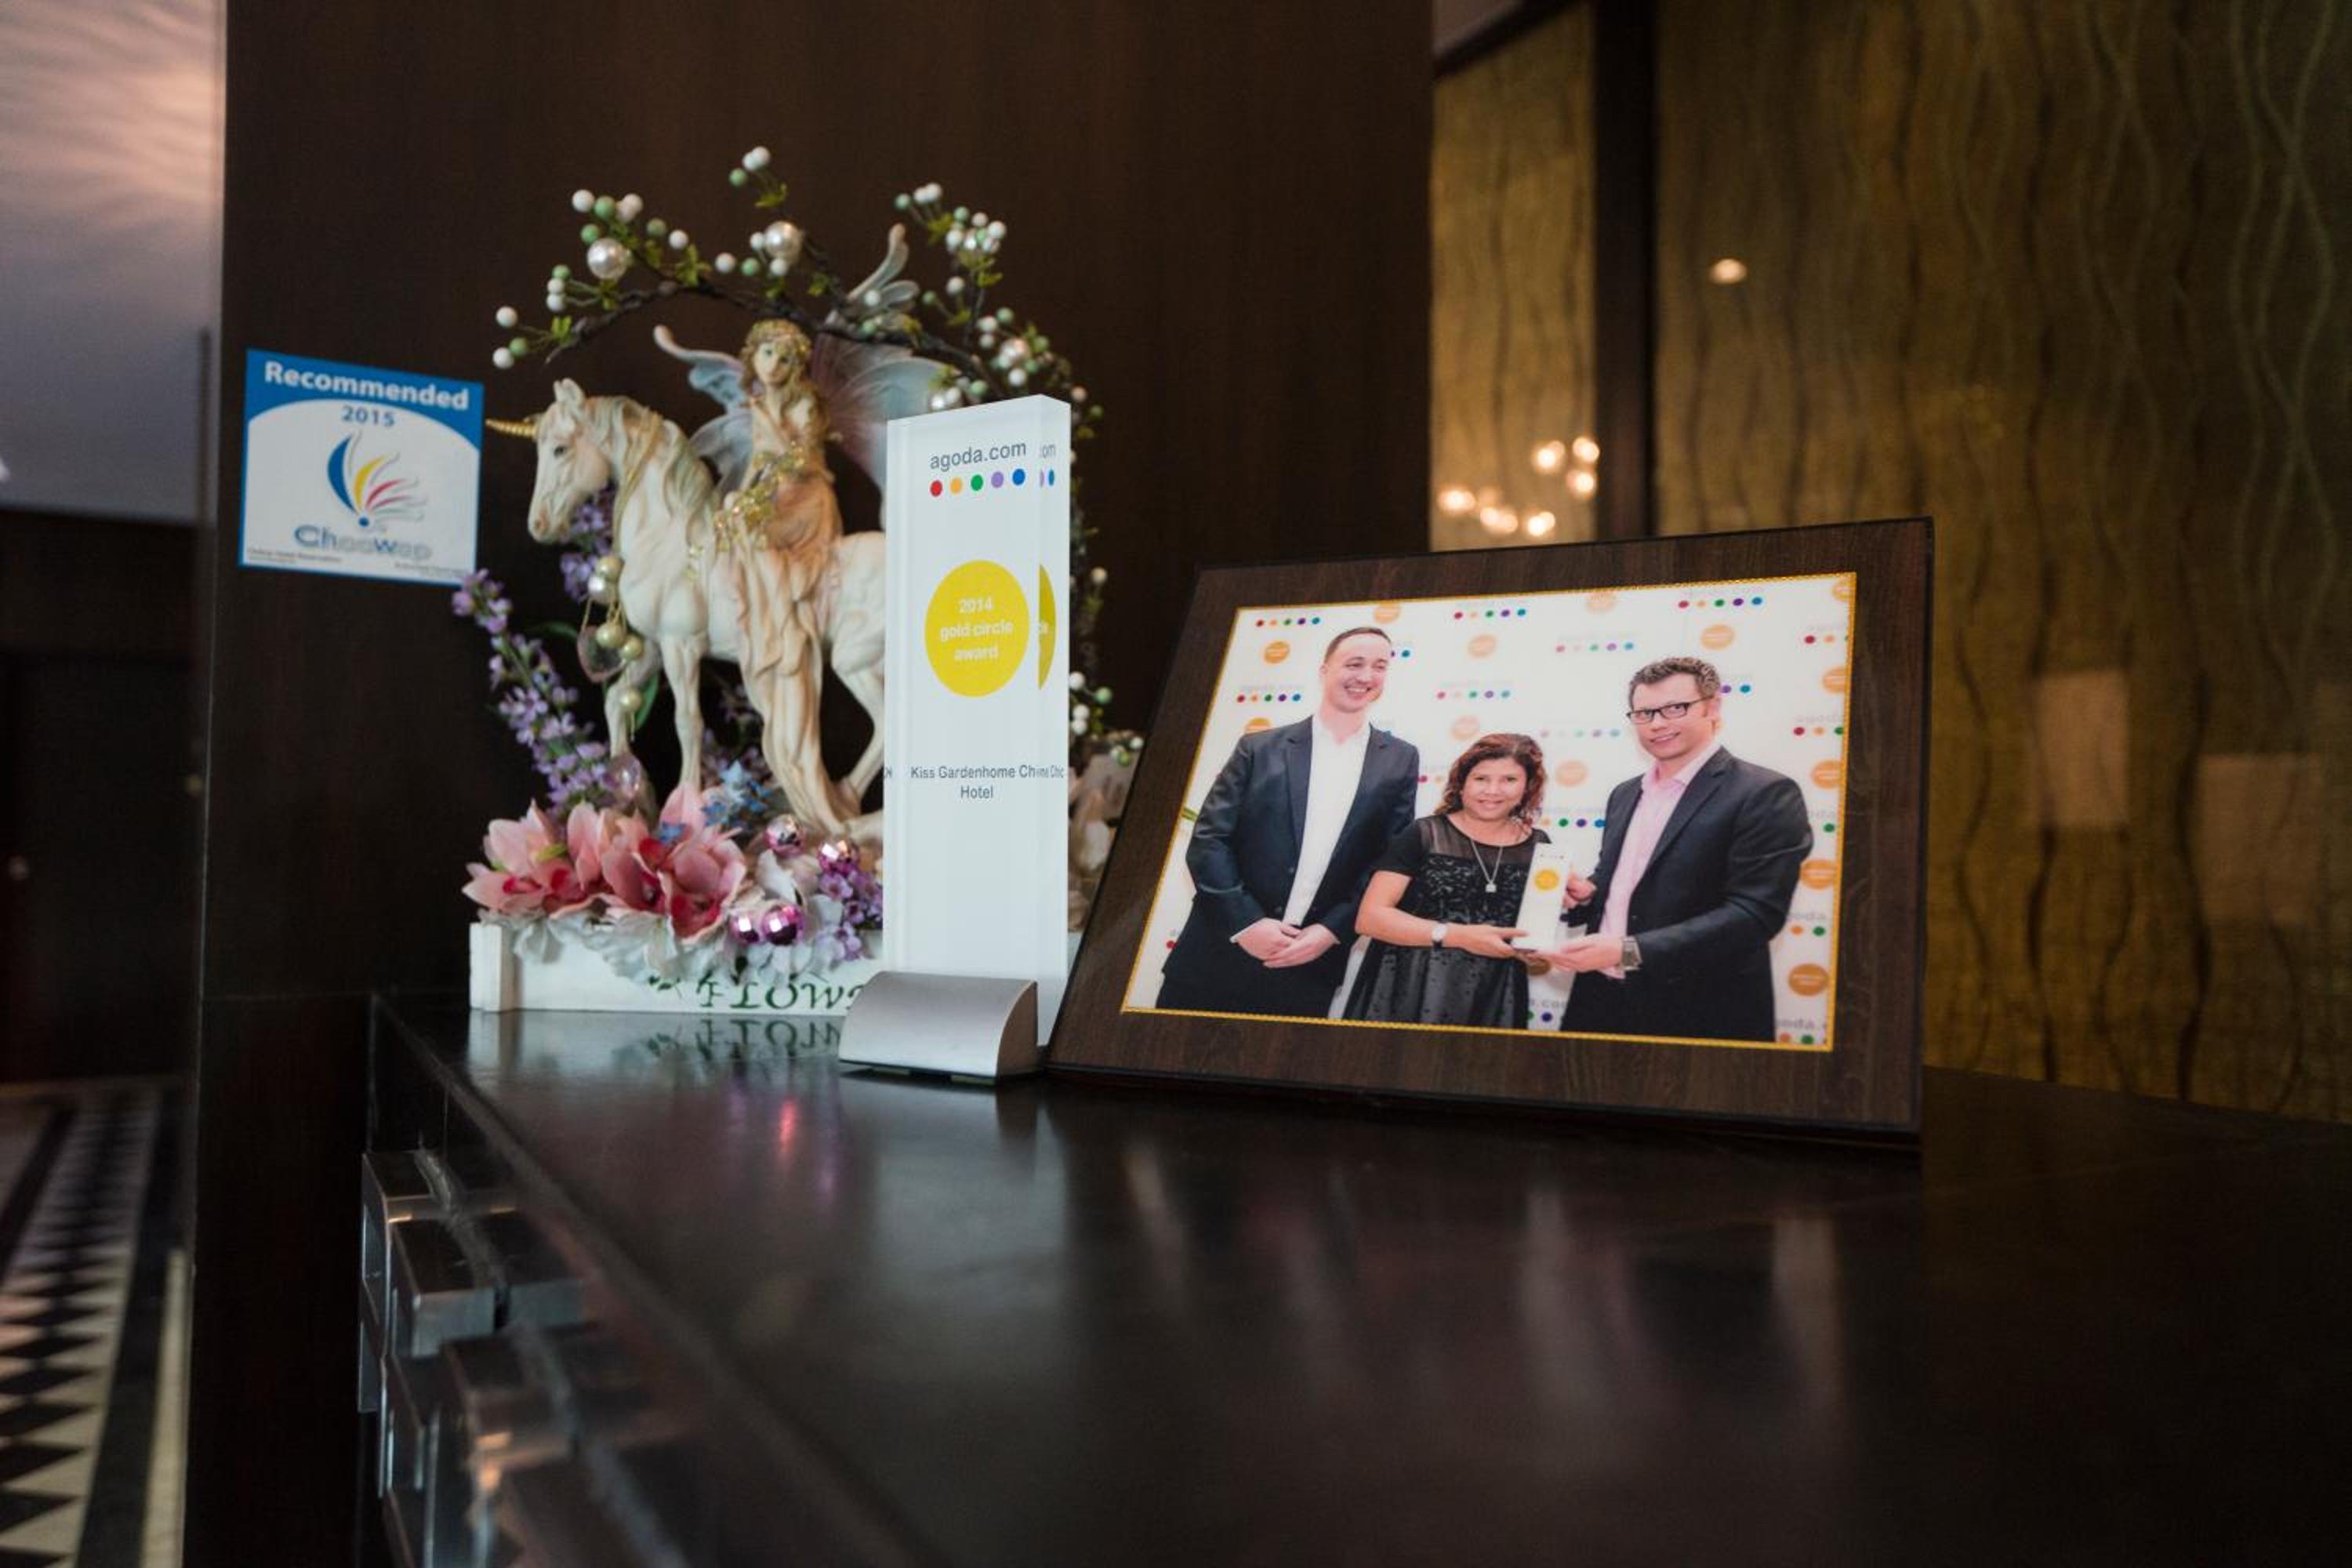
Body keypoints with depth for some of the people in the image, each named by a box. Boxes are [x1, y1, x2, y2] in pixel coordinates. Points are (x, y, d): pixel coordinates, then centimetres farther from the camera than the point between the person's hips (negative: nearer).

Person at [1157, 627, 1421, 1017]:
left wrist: (1332, 931, -7)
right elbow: (1208, 840, -2)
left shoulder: (1400, 762, 6)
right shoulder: (1259, 749, 2)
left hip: (1311, 966, 1)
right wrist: (1246, 923, -12)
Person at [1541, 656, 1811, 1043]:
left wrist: (1626, 951, -24)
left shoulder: (1766, 794, -10)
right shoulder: (1625, 794, 13)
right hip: (1602, 1002, 6)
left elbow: (1754, 914, -19)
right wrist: (1587, 894, 0)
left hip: (1699, 1015, -6)